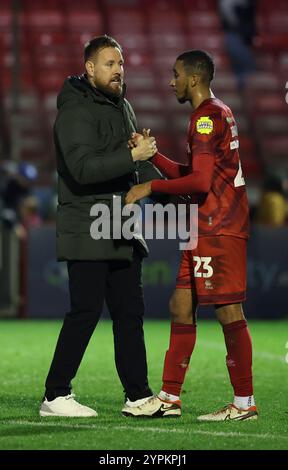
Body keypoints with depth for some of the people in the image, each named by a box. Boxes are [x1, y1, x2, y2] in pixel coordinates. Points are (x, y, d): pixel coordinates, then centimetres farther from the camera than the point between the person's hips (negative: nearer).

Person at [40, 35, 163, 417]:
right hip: (87, 232, -9)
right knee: (86, 311, -9)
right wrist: (132, 156, -28)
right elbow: (83, 168, -25)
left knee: (129, 311, 8)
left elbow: (140, 165, 27)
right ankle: (55, 395, -2)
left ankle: (138, 395, 13)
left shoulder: (122, 106, 17)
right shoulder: (76, 111, -12)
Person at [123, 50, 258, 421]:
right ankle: (170, 398, 14)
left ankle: (244, 403, -5)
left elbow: (200, 181, -20)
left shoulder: (207, 117, -12)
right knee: (181, 306, 10)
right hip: (208, 228, 10)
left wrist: (150, 187, -12)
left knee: (228, 311, -8)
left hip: (219, 229, -10)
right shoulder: (218, 114, 19)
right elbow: (191, 176, 23)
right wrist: (152, 155, 15)